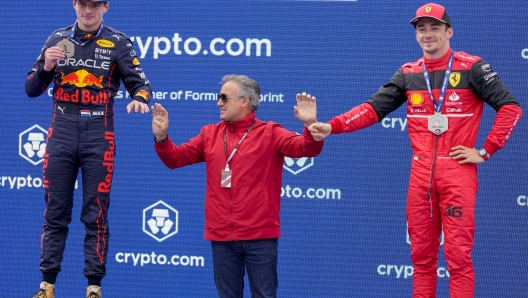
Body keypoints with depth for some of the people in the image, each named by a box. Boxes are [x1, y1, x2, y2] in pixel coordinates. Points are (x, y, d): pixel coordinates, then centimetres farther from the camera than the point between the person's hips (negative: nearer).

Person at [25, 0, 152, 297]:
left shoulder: (118, 42, 0)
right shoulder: (57, 39, 7)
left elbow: (141, 83, -3)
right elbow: (32, 89, 8)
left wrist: (139, 99, -26)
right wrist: (46, 67, -12)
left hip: (99, 135, -2)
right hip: (61, 133, 2)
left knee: (96, 214, 1)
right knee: (55, 212, 4)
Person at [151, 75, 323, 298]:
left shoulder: (269, 133, 0)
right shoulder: (210, 134, 11)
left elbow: (307, 148, -11)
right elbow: (175, 158, 12)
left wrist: (310, 125, -31)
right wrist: (161, 137, -6)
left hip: (260, 235, -4)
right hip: (221, 236, 4)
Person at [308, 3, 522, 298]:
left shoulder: (471, 68, -2)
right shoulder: (408, 74, 10)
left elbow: (510, 107, -6)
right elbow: (374, 108, 3)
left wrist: (486, 151, -10)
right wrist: (331, 126, -11)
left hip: (458, 172, -4)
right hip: (421, 174, 5)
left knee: (458, 255, -6)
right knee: (422, 255, 8)